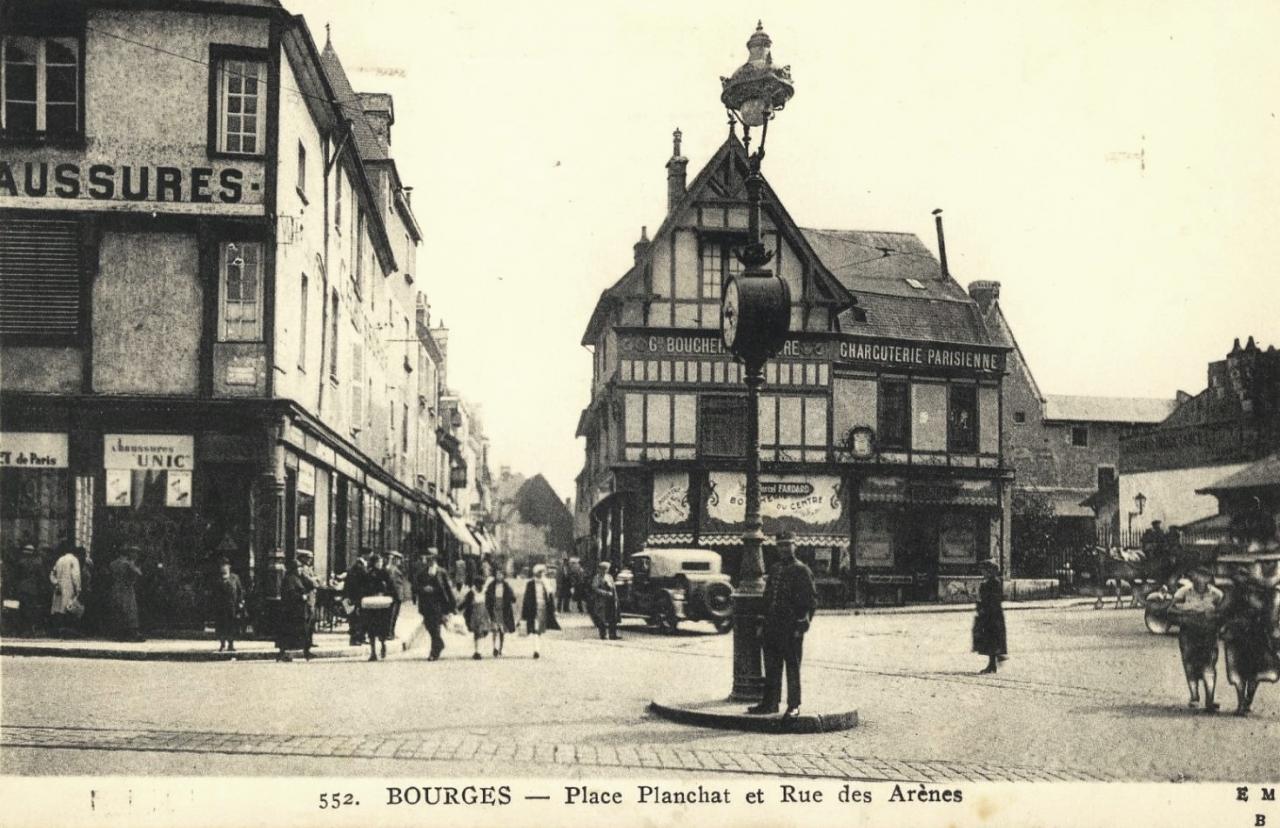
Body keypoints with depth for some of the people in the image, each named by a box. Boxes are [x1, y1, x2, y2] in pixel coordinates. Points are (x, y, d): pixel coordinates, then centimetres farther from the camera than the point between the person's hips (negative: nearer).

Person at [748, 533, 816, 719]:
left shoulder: (802, 571, -4)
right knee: (771, 667, 11)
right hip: (772, 627, 7)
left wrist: (802, 625, -13)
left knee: (792, 667, -1)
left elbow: (811, 600, -7)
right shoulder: (775, 569, 16)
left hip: (791, 628, -6)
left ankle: (794, 706, 5)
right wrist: (764, 624, 16)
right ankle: (770, 702, 19)